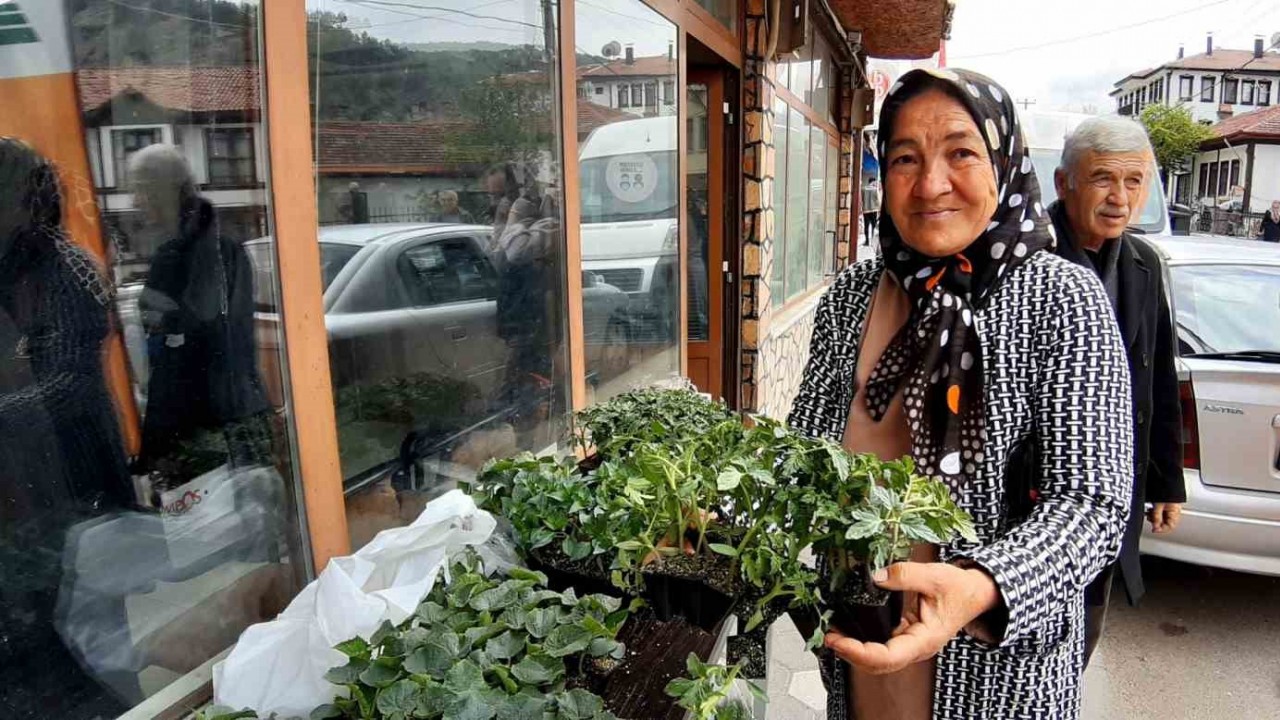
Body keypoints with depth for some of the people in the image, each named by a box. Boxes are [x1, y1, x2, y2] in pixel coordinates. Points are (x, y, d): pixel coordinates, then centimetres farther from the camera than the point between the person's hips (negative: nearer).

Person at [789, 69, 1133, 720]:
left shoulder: (1062, 300, -13)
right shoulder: (852, 294, -2)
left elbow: (1091, 501, -18)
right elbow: (807, 439, 5)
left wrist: (980, 590, -36)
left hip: (997, 650, -3)